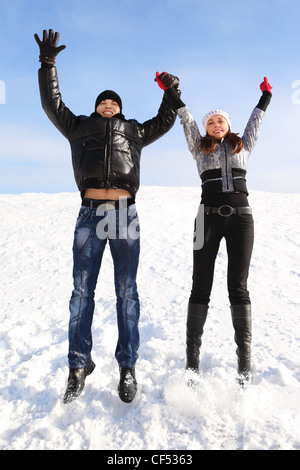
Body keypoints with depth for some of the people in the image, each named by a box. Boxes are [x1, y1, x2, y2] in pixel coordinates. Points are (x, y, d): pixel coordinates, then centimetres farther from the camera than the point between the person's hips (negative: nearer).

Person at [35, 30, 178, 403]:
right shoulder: (80, 126, 25)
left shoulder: (134, 131, 27)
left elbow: (164, 121, 38)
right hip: (90, 214, 0)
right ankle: (79, 366, 15)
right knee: (82, 291, -1)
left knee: (126, 292, 1)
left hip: (125, 215, 1)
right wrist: (48, 63, 26)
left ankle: (127, 367, 13)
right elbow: (52, 103, 28)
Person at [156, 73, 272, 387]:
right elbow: (186, 119, 13)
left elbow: (256, 119, 28)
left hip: (240, 217, 1)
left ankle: (244, 363, 6)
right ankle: (192, 359, 7)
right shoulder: (200, 149, 17)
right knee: (200, 287, -1)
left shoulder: (243, 147, 21)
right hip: (209, 217, 0)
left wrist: (266, 94, 36)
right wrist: (170, 90, 10)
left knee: (238, 287, -2)